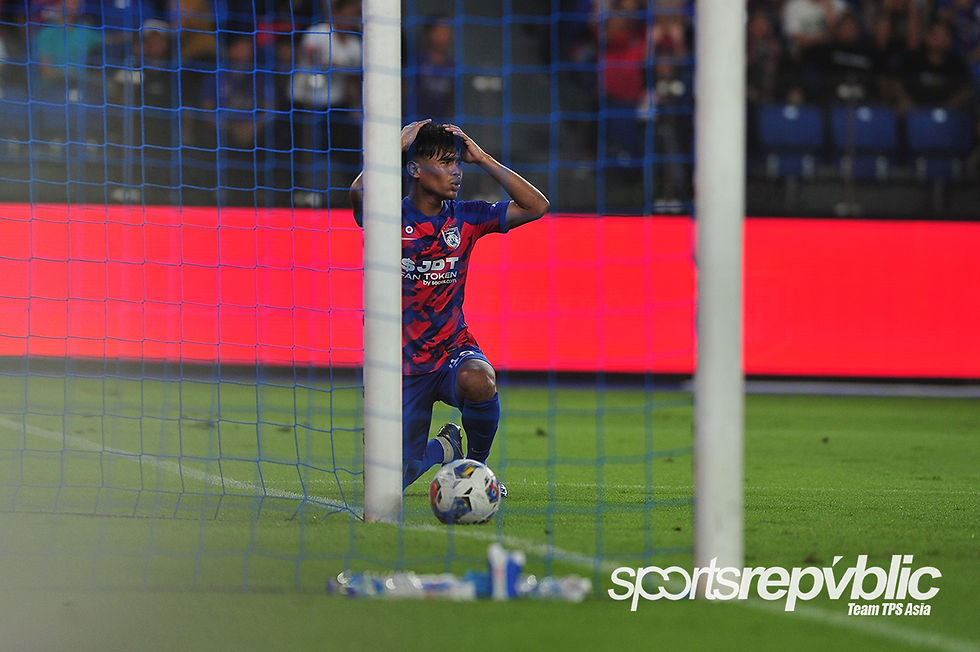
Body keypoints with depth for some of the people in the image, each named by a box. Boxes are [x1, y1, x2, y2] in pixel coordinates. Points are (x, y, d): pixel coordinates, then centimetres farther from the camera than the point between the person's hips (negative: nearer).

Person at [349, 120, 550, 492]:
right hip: (405, 366, -1)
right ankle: (444, 448, 36)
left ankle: (477, 462, -6)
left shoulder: (465, 218, 1)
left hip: (453, 352, 1)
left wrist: (480, 158, -7)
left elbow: (536, 206, -4)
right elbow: (360, 192, -32)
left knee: (477, 382, -38)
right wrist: (399, 144, -19)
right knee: (394, 480, -2)